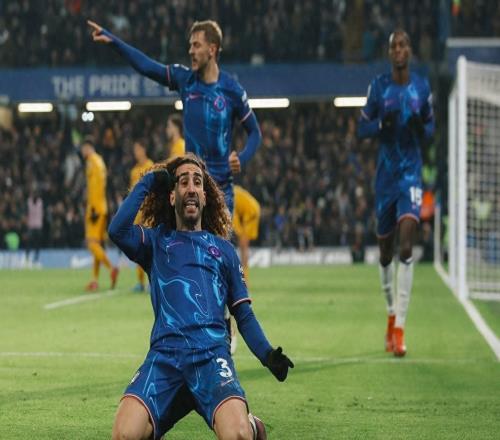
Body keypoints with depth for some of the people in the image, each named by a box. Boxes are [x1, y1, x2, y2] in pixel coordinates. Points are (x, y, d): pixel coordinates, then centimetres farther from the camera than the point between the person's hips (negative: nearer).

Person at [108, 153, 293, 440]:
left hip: (212, 354, 0)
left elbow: (244, 315, 23)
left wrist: (267, 354, 5)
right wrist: (148, 182, 12)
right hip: (164, 354, 0)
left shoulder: (223, 249, 27)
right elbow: (118, 231, 2)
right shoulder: (156, 242, 24)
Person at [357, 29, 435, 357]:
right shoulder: (378, 87, 0)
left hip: (411, 174, -1)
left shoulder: (423, 87, 2)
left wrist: (422, 129, -11)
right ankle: (391, 314, 34)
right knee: (385, 252, 10)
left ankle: (399, 327, -18)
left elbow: (431, 126, 12)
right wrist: (382, 123, -17)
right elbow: (362, 128, 4)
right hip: (385, 176, 1)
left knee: (406, 247, -16)